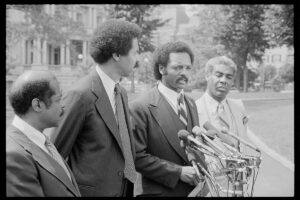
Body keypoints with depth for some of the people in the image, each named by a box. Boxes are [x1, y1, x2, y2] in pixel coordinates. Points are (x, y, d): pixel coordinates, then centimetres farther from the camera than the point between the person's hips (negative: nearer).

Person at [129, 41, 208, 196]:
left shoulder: (191, 104, 10)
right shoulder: (140, 107, -12)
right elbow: (137, 157, -15)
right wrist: (178, 172, -18)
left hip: (194, 189, 6)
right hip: (159, 191, -6)